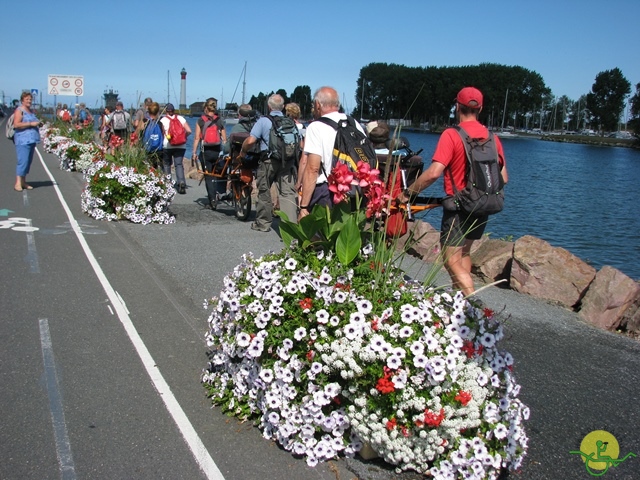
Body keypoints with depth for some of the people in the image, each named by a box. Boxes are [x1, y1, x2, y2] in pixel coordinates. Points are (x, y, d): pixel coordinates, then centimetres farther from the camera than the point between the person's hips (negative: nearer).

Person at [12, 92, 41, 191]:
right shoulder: (19, 110, -6)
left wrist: (38, 124, 11)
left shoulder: (31, 111, 19)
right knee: (23, 161, -13)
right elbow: (16, 124, -17)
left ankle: (23, 182, 14)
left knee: (28, 161, 9)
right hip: (23, 140, -9)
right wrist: (31, 124, -18)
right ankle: (18, 183, -13)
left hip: (31, 140, 9)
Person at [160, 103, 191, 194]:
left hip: (167, 145, -1)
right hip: (181, 146, 1)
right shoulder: (180, 118, 6)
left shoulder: (163, 120, 0)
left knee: (166, 164, 14)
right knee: (179, 164, -1)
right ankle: (181, 181, -22)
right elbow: (189, 131, -1)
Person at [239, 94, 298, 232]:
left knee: (264, 192, 13)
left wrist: (243, 151, 8)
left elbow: (250, 141, -10)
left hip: (269, 160, -2)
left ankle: (263, 223, 23)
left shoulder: (263, 121, -2)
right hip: (288, 161, 2)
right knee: (288, 193, -2)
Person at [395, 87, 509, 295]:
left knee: (452, 261, -3)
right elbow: (503, 178, 5)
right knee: (463, 252, 24)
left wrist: (407, 193, -15)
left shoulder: (451, 135, -15)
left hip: (459, 208, -7)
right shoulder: (492, 137, 3)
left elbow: (434, 173, -25)